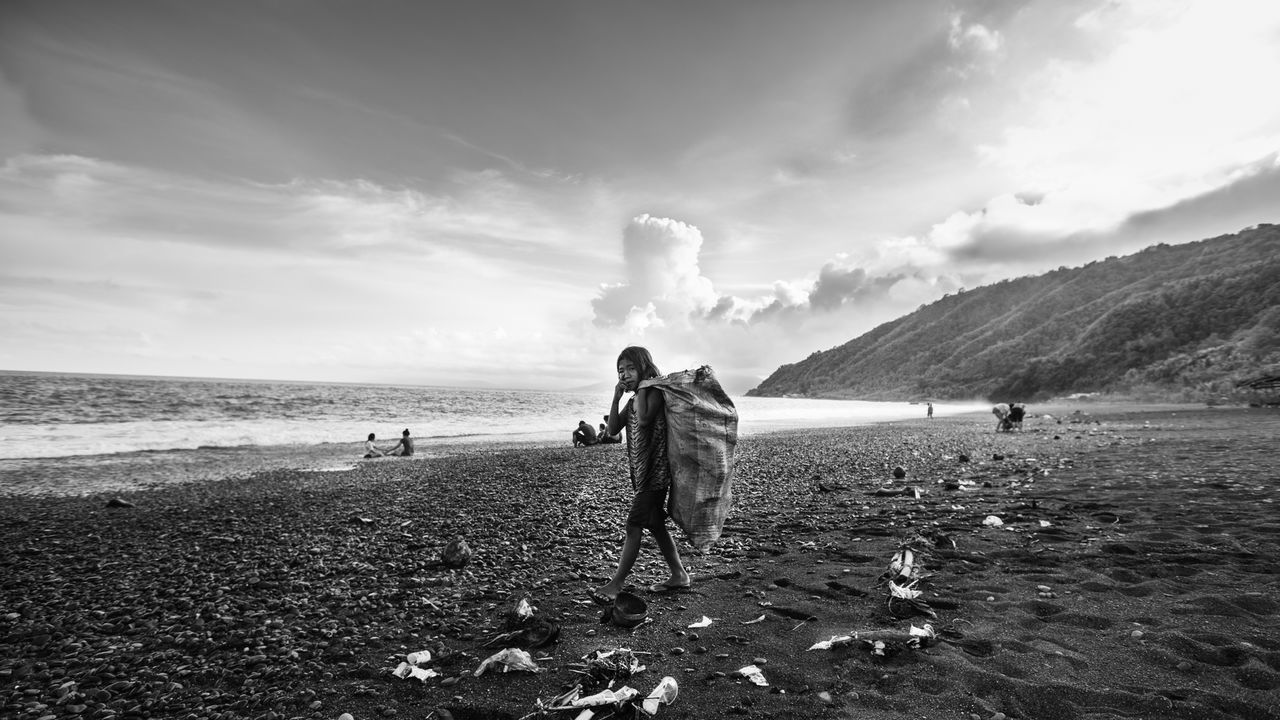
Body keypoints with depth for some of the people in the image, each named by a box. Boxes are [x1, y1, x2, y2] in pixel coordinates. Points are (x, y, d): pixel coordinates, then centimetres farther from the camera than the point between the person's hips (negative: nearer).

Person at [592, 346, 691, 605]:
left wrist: (642, 387, -17)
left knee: (634, 524, -9)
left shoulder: (655, 392, -10)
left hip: (656, 470, -9)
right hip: (641, 471, 9)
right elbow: (613, 430, 5)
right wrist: (616, 397, -3)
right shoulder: (632, 400, 14)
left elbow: (644, 419, -28)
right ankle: (679, 575, 25)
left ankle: (616, 584, -4)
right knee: (655, 524, 14)